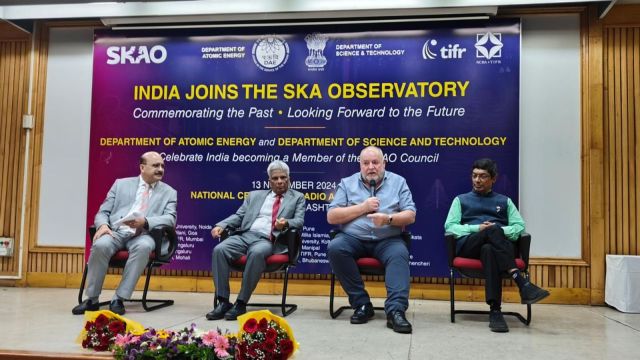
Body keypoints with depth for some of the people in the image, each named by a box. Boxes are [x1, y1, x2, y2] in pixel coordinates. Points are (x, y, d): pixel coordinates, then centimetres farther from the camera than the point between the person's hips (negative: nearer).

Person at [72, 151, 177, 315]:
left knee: (143, 247, -36)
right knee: (100, 245, -32)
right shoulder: (121, 184, 17)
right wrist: (103, 225, -11)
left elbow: (170, 219, -1)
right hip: (116, 232, 1)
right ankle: (92, 299, -14)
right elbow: (103, 212, 13)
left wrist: (145, 222, -19)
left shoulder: (169, 192, 14)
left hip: (143, 235, -1)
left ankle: (119, 299, -26)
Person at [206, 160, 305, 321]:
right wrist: (221, 225, -1)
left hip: (268, 241, -3)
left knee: (256, 253, -38)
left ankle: (241, 303, -26)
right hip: (244, 236, 4)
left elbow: (299, 222, 5)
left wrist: (286, 223, -18)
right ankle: (223, 302, -19)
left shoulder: (297, 197, 16)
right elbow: (238, 216, 18)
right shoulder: (255, 195, 24)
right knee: (219, 250, -26)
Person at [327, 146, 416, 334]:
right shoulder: (347, 183, 10)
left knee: (400, 254, -32)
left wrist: (388, 219, -18)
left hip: (387, 240, 0)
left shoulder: (398, 182, 10)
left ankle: (395, 310, -39)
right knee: (335, 248, -29)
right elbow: (331, 217, 1)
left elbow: (410, 216, 2)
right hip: (353, 238, 1)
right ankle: (362, 304, -20)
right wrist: (363, 207, -7)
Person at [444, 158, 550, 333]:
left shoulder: (504, 201, 27)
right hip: (469, 245, -1)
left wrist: (500, 231, -8)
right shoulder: (461, 199, 24)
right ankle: (522, 283, -48)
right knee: (492, 231, -36)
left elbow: (519, 226, 13)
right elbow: (450, 226, 8)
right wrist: (477, 228, -7)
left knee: (488, 249, -40)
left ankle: (495, 310, -49)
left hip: (498, 244, 1)